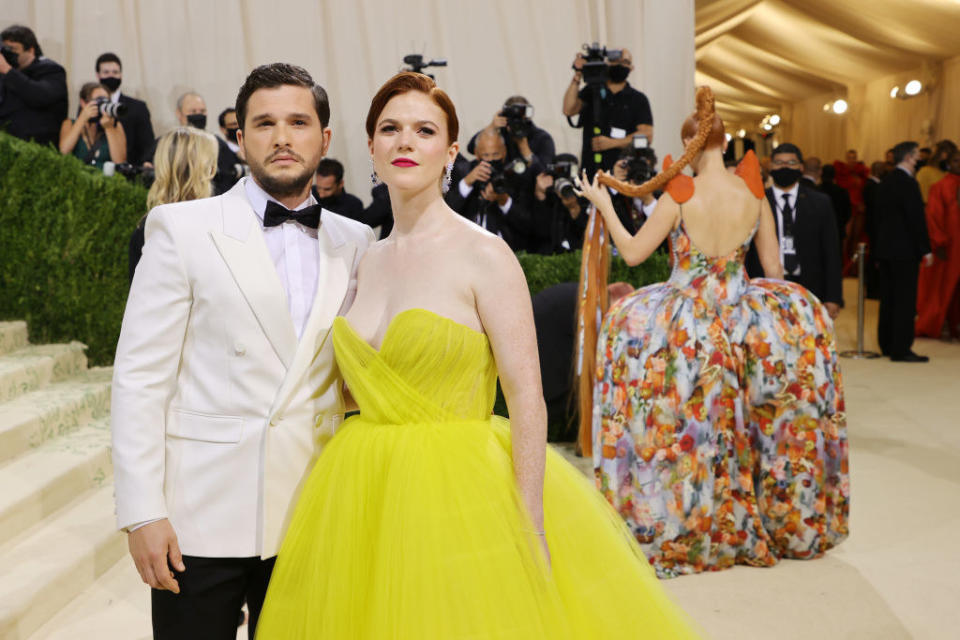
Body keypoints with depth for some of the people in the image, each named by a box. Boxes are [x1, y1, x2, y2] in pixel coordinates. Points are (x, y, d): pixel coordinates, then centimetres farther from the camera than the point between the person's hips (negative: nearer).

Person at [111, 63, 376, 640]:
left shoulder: (356, 244, 6)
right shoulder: (182, 228, -3)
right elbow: (139, 377, -5)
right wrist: (142, 511, -10)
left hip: (312, 520, 3)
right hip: (205, 515, -3)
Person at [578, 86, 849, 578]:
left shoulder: (680, 194, -14)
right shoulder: (753, 194, -4)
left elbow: (632, 253, -6)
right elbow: (774, 270, 3)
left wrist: (603, 204, 6)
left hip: (685, 324, -2)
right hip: (739, 321, 3)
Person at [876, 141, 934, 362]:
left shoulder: (886, 181, 11)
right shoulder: (908, 183, -15)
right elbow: (917, 218, -17)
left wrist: (881, 243, 18)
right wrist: (925, 250, -12)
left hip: (885, 249, 9)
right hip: (905, 250, -9)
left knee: (888, 298, 13)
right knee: (905, 300, -4)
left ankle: (887, 344, 20)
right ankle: (901, 349, -3)